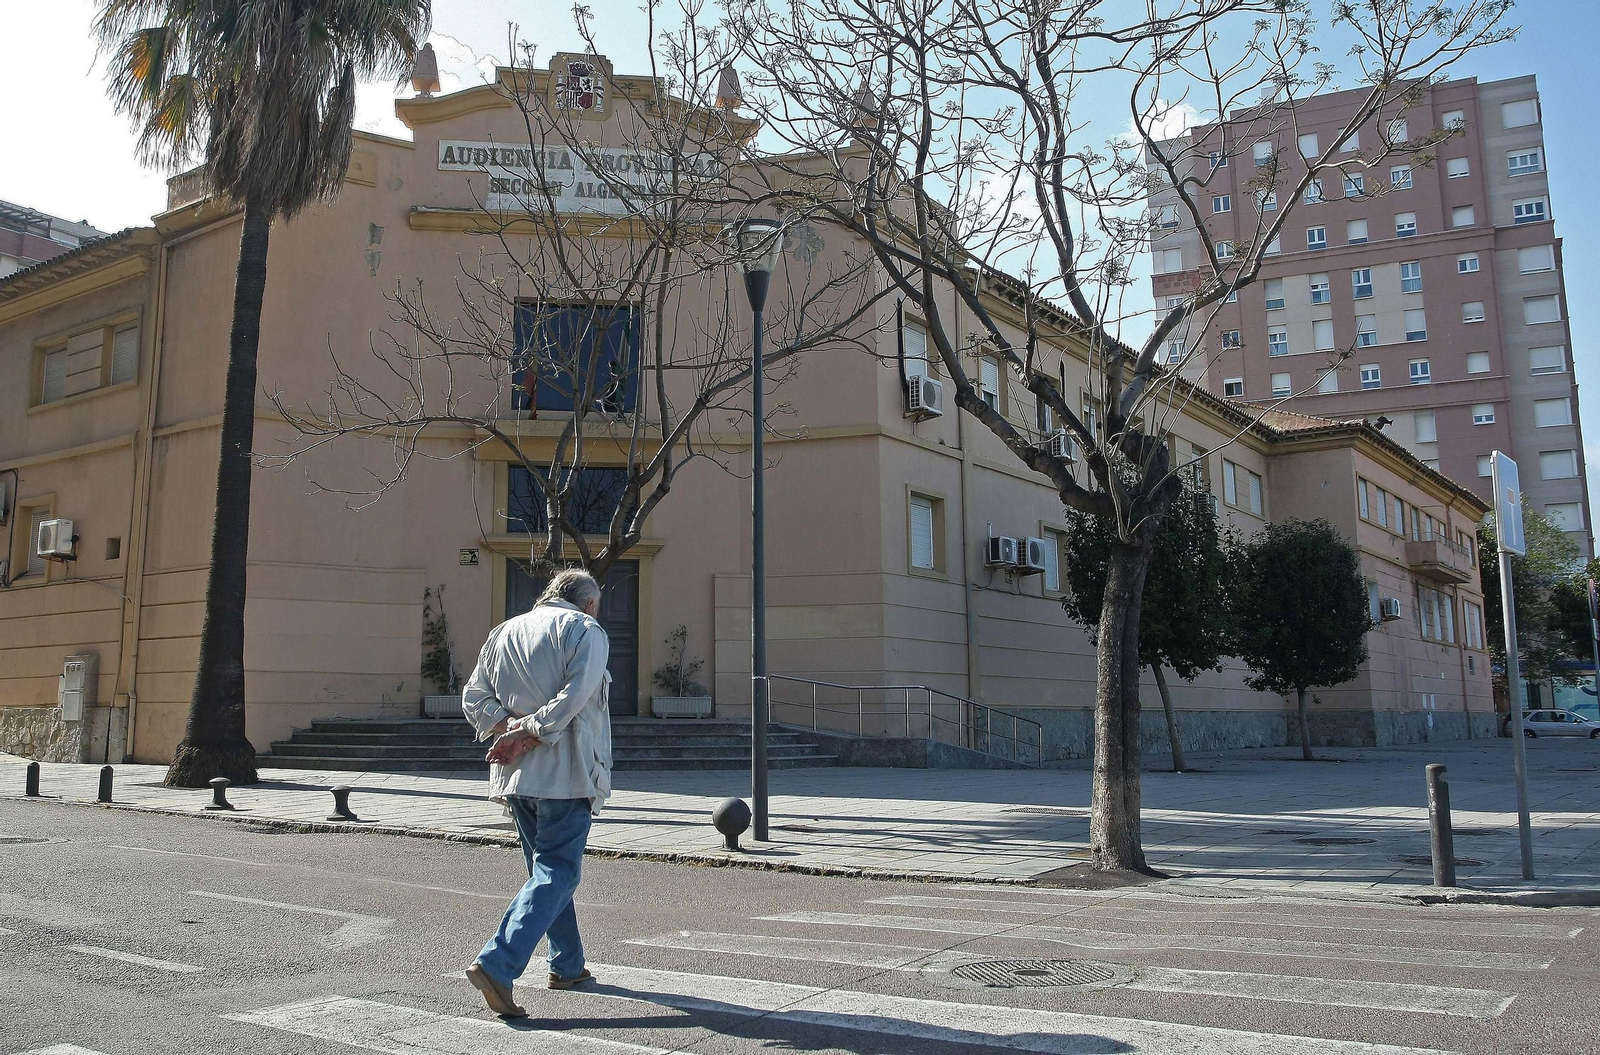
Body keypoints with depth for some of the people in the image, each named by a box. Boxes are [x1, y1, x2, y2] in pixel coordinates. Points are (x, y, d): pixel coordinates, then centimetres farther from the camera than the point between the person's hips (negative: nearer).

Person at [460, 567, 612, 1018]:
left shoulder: (502, 633, 18)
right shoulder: (586, 631, -2)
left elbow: (474, 698, 9)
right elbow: (573, 698, -16)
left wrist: (510, 725, -3)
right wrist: (528, 733, -15)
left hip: (516, 776, 7)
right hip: (564, 773, -7)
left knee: (548, 867, 19)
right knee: (556, 873, -4)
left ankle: (568, 965, 27)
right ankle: (496, 965, -17)